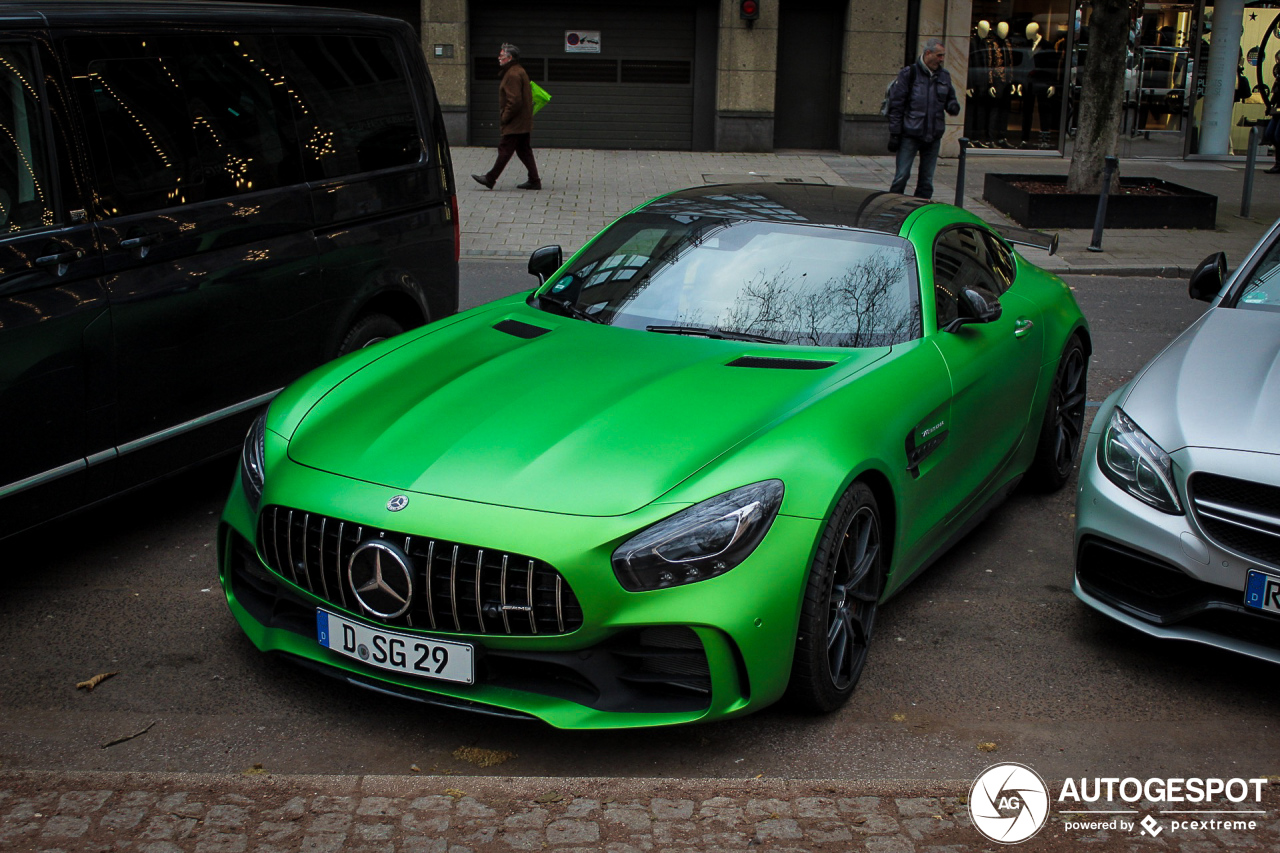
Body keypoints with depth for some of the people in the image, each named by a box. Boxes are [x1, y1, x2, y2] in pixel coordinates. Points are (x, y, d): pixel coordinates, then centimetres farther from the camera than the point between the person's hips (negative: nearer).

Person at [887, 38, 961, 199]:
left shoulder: (944, 76, 11)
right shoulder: (909, 74, -4)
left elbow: (950, 99, 22)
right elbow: (896, 106, -5)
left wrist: (953, 106, -4)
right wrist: (894, 134, -9)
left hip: (933, 137, 5)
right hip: (910, 135, -5)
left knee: (927, 180, 7)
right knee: (902, 176, -7)